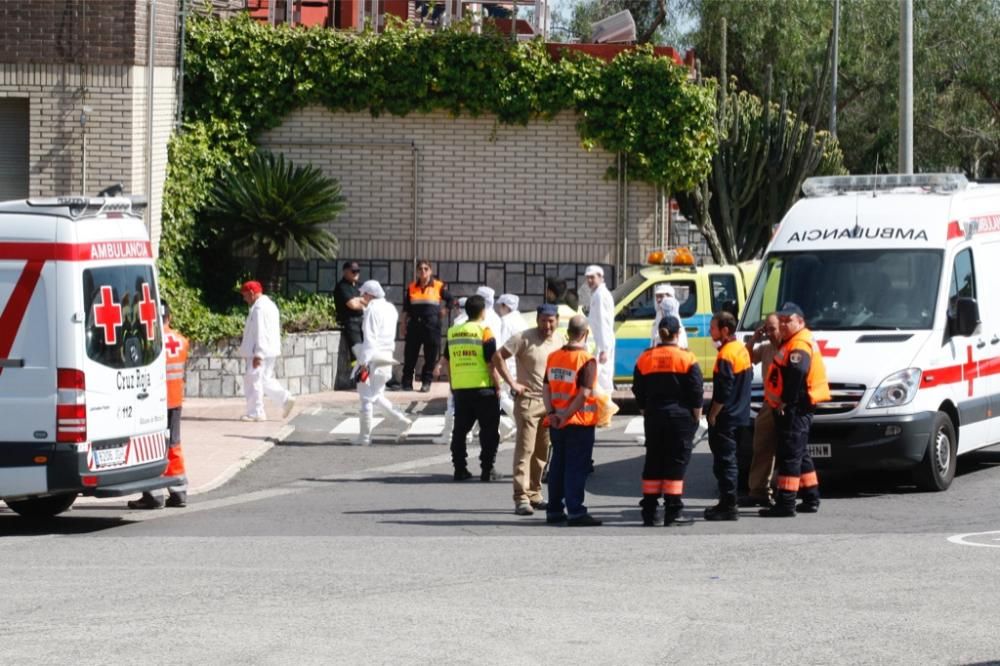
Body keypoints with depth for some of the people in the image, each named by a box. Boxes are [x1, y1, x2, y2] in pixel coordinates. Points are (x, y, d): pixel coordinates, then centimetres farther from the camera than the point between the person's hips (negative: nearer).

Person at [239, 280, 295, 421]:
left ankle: (255, 412, -1)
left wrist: (258, 354, -23)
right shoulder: (270, 305, 16)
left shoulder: (259, 308, -17)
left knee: (253, 380, -4)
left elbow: (260, 332, -22)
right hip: (270, 351, 11)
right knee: (266, 379, 17)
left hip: (260, 352, -11)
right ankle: (286, 399, 10)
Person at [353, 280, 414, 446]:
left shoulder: (372, 310, -13)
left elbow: (369, 339, -18)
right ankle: (404, 421, 9)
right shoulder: (390, 308, 12)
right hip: (387, 358, 8)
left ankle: (364, 437, 5)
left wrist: (364, 363, -18)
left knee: (367, 398, 0)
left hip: (373, 358, -8)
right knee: (377, 396, 21)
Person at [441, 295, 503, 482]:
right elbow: (491, 363, -13)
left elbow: (447, 361, 14)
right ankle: (487, 470, 1)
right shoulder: (484, 332, -9)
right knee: (489, 431, 3)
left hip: (459, 389, 5)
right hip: (483, 389, -5)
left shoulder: (453, 332, 8)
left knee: (460, 430, 11)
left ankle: (460, 469, 11)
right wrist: (498, 387, -5)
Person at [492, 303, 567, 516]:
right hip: (528, 400, -6)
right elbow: (498, 357, -10)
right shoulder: (524, 338, -9)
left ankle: (534, 494, 19)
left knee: (542, 451, 10)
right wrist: (512, 383, -14)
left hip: (552, 401, 6)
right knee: (525, 449, -9)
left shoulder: (561, 339, 8)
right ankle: (522, 498, -11)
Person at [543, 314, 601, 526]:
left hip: (557, 422, 6)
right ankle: (575, 512, -6)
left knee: (557, 465, 13)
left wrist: (551, 412, -3)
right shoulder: (587, 360, -13)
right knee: (576, 467, -4)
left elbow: (546, 388, 5)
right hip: (579, 422, -6)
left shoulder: (553, 357, 7)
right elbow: (584, 394, -19)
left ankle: (554, 510, 17)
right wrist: (566, 415, -15)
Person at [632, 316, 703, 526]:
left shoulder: (645, 358, 5)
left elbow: (638, 392, 9)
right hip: (680, 416, -4)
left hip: (653, 417, 4)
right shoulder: (686, 359, -7)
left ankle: (649, 511, 10)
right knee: (676, 463, -2)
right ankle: (673, 512, -5)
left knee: (653, 462, 9)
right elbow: (696, 392, -7)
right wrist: (696, 417, 2)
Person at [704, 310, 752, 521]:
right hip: (739, 415, 10)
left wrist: (713, 415, -13)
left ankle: (728, 507, -5)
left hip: (725, 417, -10)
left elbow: (723, 391, -22)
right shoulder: (742, 349, 11)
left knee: (724, 461, -6)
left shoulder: (726, 355, -19)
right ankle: (726, 503, 25)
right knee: (728, 461, 18)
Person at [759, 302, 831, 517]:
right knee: (800, 454, 18)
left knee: (790, 455, -11)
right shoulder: (791, 342, 20)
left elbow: (796, 373, -28)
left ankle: (786, 503, -12)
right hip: (792, 409, 11)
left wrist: (787, 401, -24)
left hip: (794, 409, -11)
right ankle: (811, 498, 25)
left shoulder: (800, 344, -15)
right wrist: (783, 402, 13)